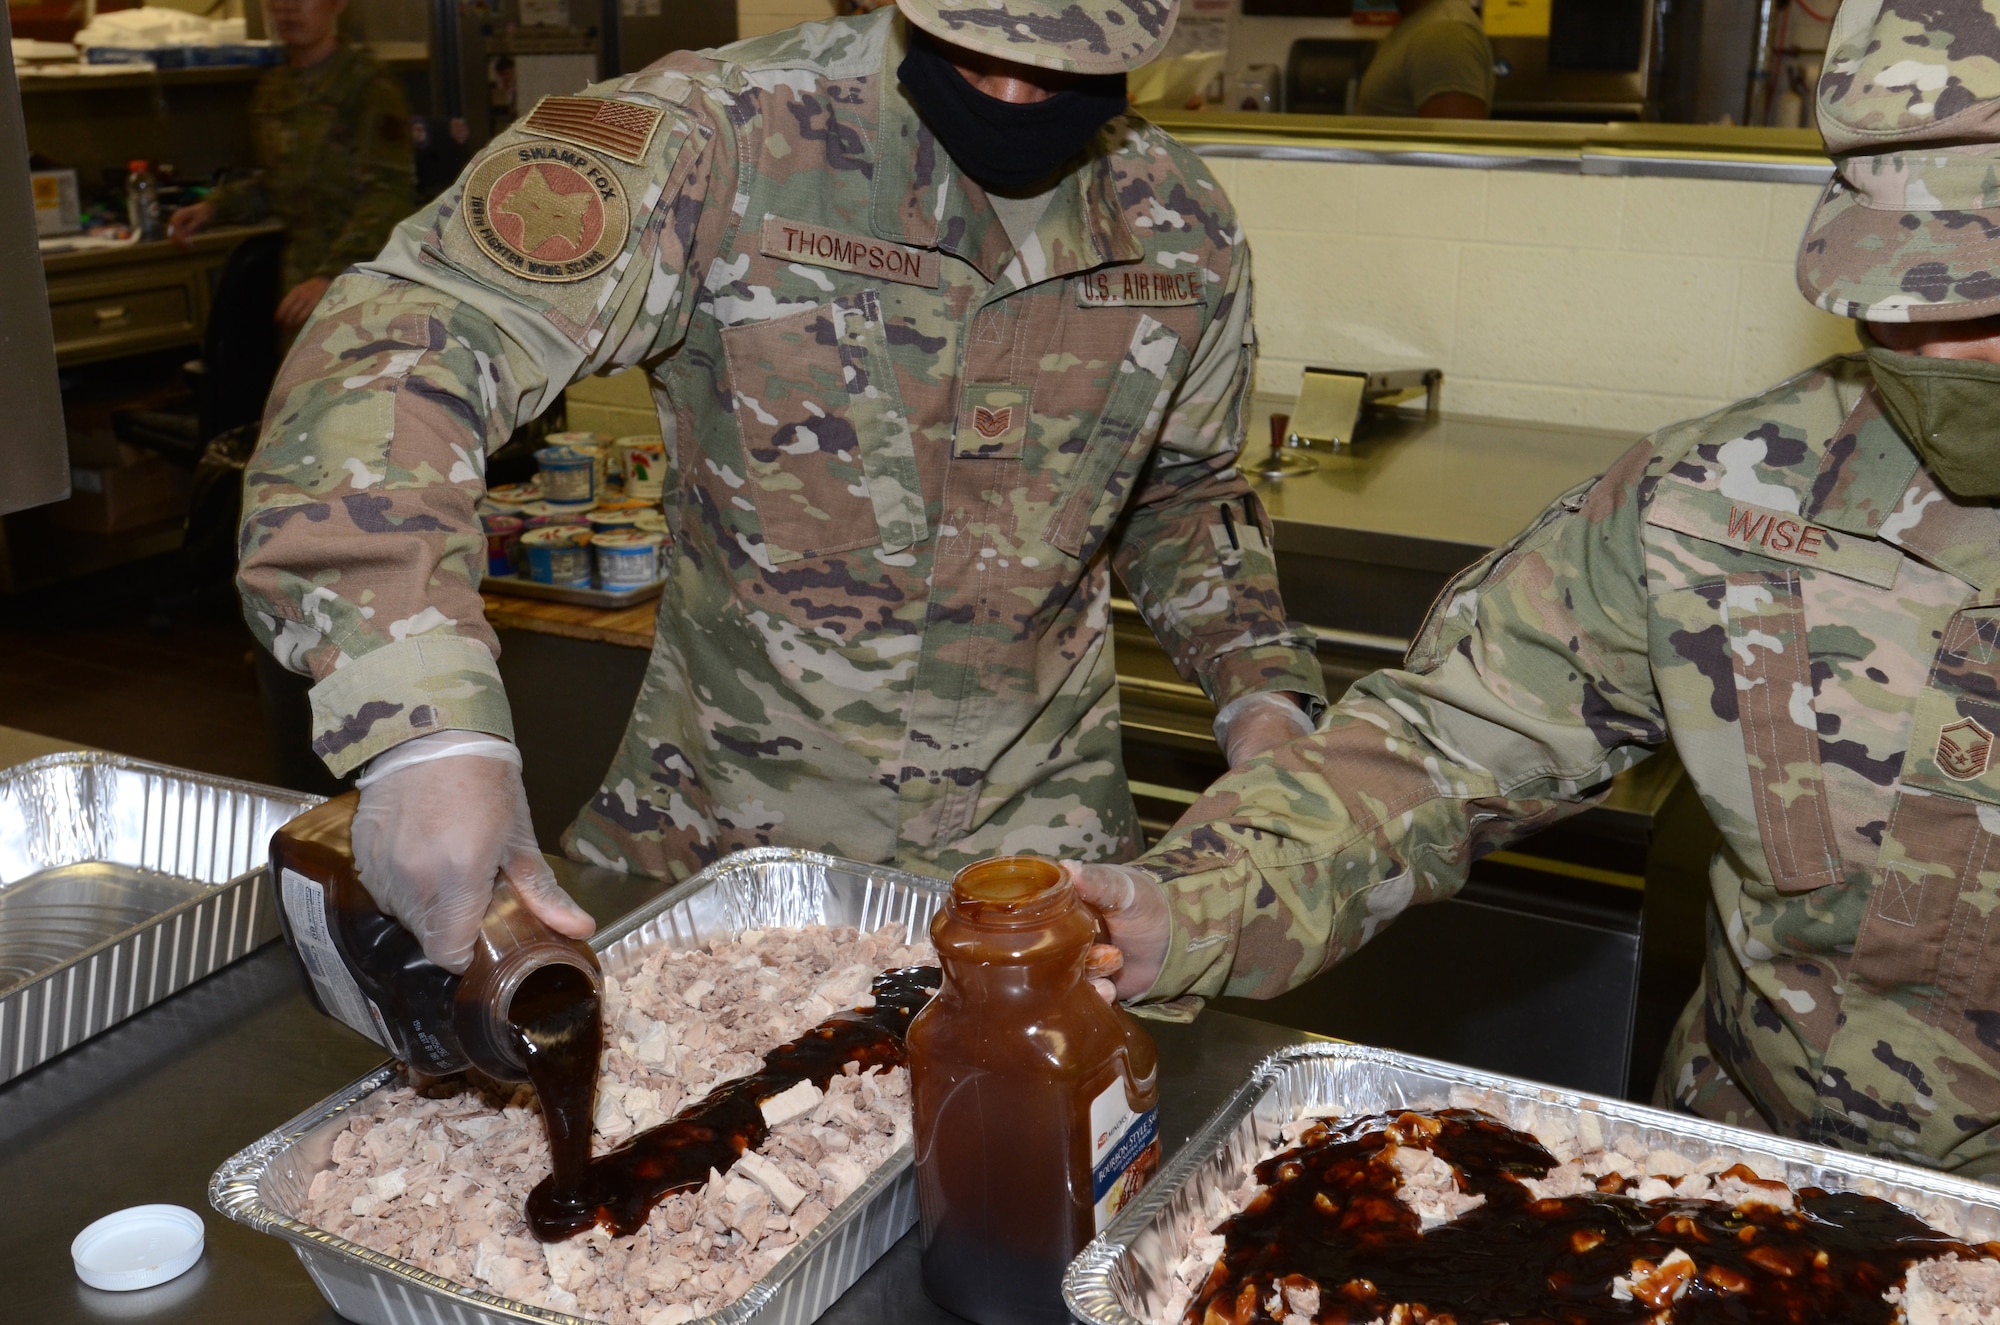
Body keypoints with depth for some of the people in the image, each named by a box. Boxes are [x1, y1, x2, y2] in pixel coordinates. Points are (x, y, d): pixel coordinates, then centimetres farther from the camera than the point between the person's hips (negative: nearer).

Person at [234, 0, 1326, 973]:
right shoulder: (732, 135, -20)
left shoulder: (1182, 232, -4)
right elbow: (396, 345, -30)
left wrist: (1262, 691, -2)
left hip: (1035, 847, 3)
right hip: (713, 830, -2)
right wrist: (429, 729, -44)